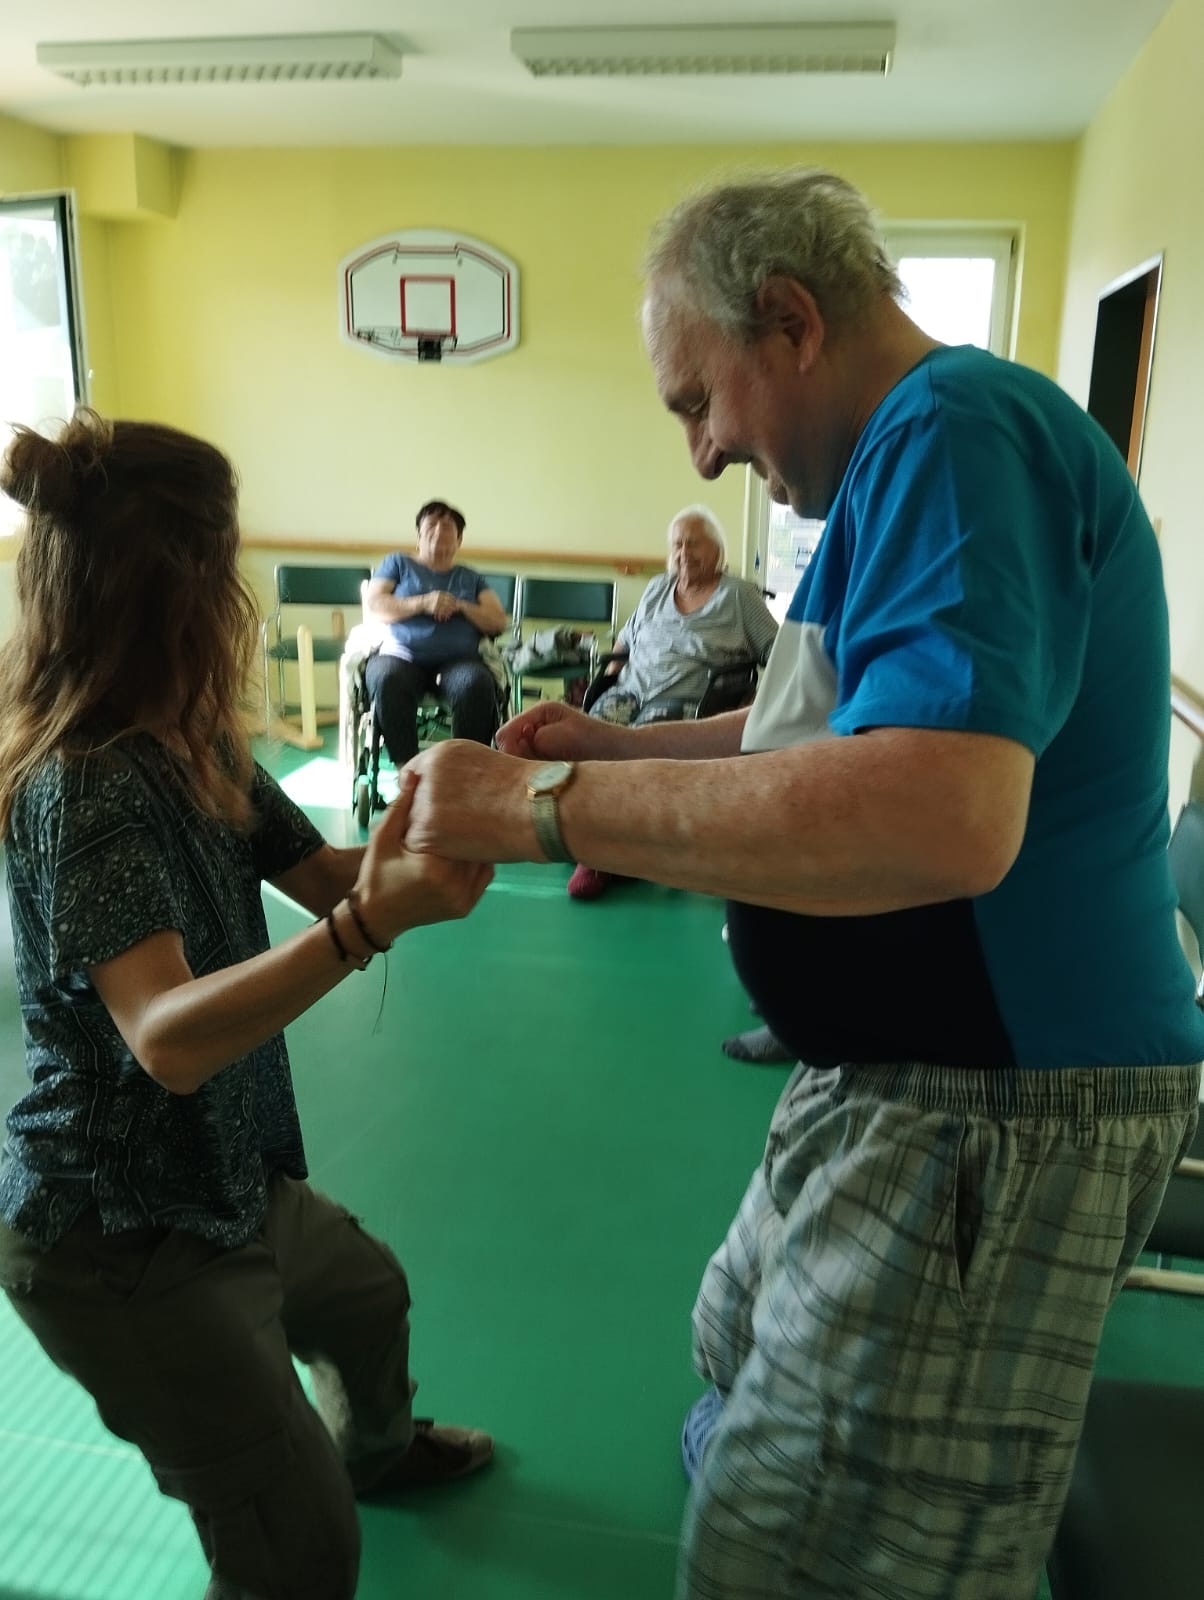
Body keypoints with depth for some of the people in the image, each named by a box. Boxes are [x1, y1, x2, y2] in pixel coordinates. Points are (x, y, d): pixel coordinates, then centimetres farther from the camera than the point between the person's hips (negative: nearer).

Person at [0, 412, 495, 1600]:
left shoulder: (199, 751, -2)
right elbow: (167, 1038, -39)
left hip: (229, 1177, 9)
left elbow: (321, 876, -1)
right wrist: (370, 924, -52)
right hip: (120, 1236, -9)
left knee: (369, 1296, 32)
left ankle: (377, 1449, 63)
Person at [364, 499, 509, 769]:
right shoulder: (398, 563, 22)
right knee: (386, 678, -37)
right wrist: (423, 603, -7)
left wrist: (460, 606, -4)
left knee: (476, 684, -36)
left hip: (459, 660, 1)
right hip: (402, 655, -1)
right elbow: (373, 606, 7)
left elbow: (498, 622, 14)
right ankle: (406, 766, -31)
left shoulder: (472, 578, 26)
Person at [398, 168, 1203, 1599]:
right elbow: (829, 728, 23)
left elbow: (940, 816, -35)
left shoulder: (958, 427, -20)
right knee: (750, 1359, 27)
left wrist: (543, 808, -27)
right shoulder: (923, 454, 14)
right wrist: (617, 745, 11)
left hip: (995, 1111, -10)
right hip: (903, 1078, 10)